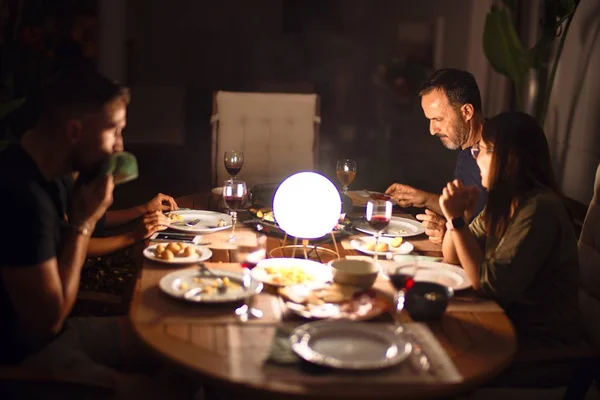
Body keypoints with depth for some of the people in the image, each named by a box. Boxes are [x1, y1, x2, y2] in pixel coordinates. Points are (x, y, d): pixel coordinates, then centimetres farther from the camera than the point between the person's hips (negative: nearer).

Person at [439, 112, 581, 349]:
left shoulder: (538, 209, -24)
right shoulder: (505, 202, 4)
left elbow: (489, 285, -24)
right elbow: (452, 258, 9)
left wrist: (456, 219, -23)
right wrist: (458, 215, -10)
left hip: (539, 341, -7)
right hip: (508, 318, 7)